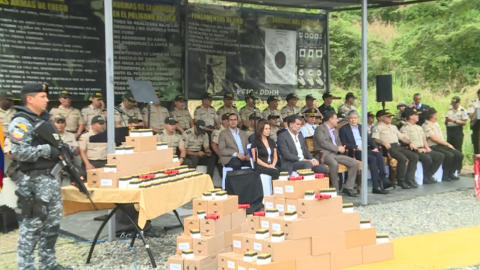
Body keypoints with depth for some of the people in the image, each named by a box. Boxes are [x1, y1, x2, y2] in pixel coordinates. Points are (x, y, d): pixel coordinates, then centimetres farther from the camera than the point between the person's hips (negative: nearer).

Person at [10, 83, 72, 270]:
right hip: (34, 181, -9)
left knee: (52, 224, 14)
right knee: (32, 226, -4)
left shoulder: (45, 119, 16)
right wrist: (47, 150, -21)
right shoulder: (21, 122, -13)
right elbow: (18, 152, -23)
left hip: (52, 177, 9)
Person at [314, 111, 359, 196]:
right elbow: (323, 143, -15)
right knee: (334, 164, -39)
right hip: (325, 154, -8)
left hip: (336, 154, 8)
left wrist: (342, 148, 4)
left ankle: (348, 188, -6)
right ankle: (335, 189, -25)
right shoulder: (320, 129, -2)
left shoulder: (335, 130, 25)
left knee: (355, 163, -9)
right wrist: (338, 148, -14)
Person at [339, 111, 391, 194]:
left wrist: (375, 147, -1)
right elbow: (344, 144, -6)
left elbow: (369, 139, 18)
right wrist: (356, 147, -16)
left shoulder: (362, 127, 22)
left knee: (379, 155, -25)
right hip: (354, 152, -6)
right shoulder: (344, 129, 4)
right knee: (372, 158, -29)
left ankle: (383, 179, -28)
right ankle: (376, 186, -30)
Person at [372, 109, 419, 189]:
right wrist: (383, 142, -25)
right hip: (388, 148, -8)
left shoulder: (393, 127, 31)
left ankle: (409, 179, -11)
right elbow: (375, 139, -8)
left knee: (414, 157, -11)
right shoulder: (378, 127, 6)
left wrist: (409, 143, 14)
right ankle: (401, 181, -16)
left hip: (398, 146, 8)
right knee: (403, 158, -31)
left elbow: (401, 137, 30)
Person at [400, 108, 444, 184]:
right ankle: (426, 177, -12)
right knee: (427, 157, -33)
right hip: (413, 151, -9)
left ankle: (429, 175, -4)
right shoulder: (405, 128, -4)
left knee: (440, 156, -7)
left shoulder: (419, 127, 26)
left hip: (423, 150, 9)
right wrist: (417, 149, -16)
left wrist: (427, 148, 8)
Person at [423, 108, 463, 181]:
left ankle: (451, 173, 4)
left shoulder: (436, 124, 21)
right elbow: (434, 139, -14)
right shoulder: (426, 125, -9)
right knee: (449, 155, -30)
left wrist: (447, 144, 4)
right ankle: (445, 175, -14)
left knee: (459, 155, -8)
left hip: (442, 145, 9)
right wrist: (447, 144, -10)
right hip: (433, 147, -9)